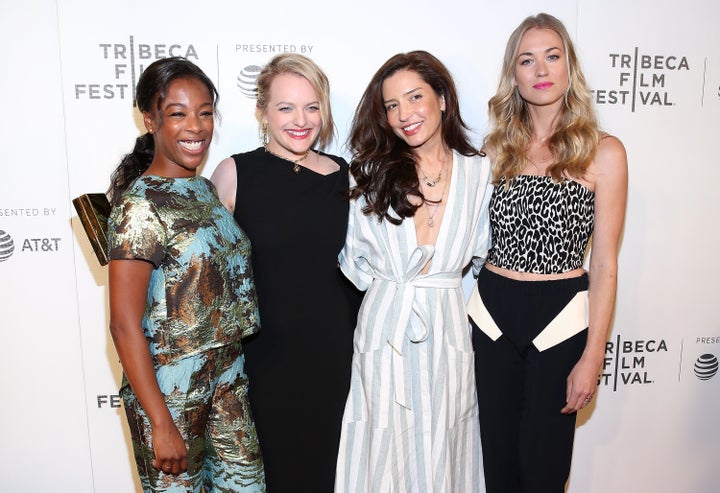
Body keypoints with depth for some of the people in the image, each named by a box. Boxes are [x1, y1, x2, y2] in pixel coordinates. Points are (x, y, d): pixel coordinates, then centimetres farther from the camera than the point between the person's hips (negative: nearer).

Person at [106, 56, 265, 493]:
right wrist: (161, 423, -16)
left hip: (228, 378, 7)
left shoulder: (206, 189, 3)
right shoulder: (141, 206, -18)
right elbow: (125, 324, -18)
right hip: (168, 390, -6)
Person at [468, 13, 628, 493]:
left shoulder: (602, 152, -5)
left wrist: (592, 357, -8)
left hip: (561, 315, -2)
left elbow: (605, 265, -6)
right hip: (491, 310, 3)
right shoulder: (497, 147, 5)